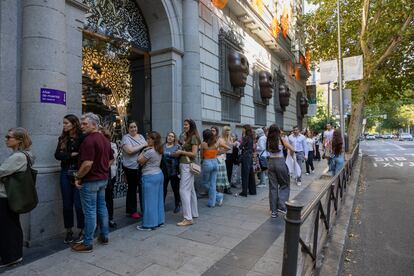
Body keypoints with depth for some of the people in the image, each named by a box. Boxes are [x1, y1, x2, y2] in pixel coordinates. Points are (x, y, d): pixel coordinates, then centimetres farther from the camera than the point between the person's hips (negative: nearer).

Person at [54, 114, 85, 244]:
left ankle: (81, 231, 14)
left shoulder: (82, 138, -6)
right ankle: (69, 231, 22)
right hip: (65, 174, 5)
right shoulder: (62, 138, 10)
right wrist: (72, 155, -12)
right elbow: (57, 155, 0)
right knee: (67, 204, 10)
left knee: (78, 204, 0)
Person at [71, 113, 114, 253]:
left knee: (90, 211, 0)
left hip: (90, 180, -9)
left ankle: (87, 244, 11)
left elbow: (87, 163, -25)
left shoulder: (89, 140, -18)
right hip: (103, 179, 9)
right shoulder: (105, 139, 11)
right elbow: (111, 159, 18)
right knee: (102, 207, 16)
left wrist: (78, 177, -13)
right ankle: (104, 236, 28)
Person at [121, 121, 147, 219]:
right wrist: (142, 145, -16)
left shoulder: (141, 136, 13)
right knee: (132, 189, 8)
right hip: (131, 167, -5)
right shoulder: (126, 138, -8)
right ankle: (131, 211, 22)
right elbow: (129, 150, -23)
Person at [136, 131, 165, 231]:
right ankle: (159, 220, 25)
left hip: (150, 177, -9)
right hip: (159, 174, 9)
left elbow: (140, 161, -9)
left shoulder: (149, 151, -18)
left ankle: (149, 224, 9)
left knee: (149, 201, 0)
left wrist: (143, 150, -2)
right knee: (158, 199, 15)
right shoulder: (159, 151, 9)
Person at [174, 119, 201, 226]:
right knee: (190, 190, 16)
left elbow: (194, 153, -17)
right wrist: (178, 153, 1)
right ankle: (194, 213, 27)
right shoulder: (187, 137, 16)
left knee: (184, 191, -11)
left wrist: (181, 152, -10)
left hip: (188, 166, -10)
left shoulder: (193, 137, -10)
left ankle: (188, 218, -7)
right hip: (184, 165, 10)